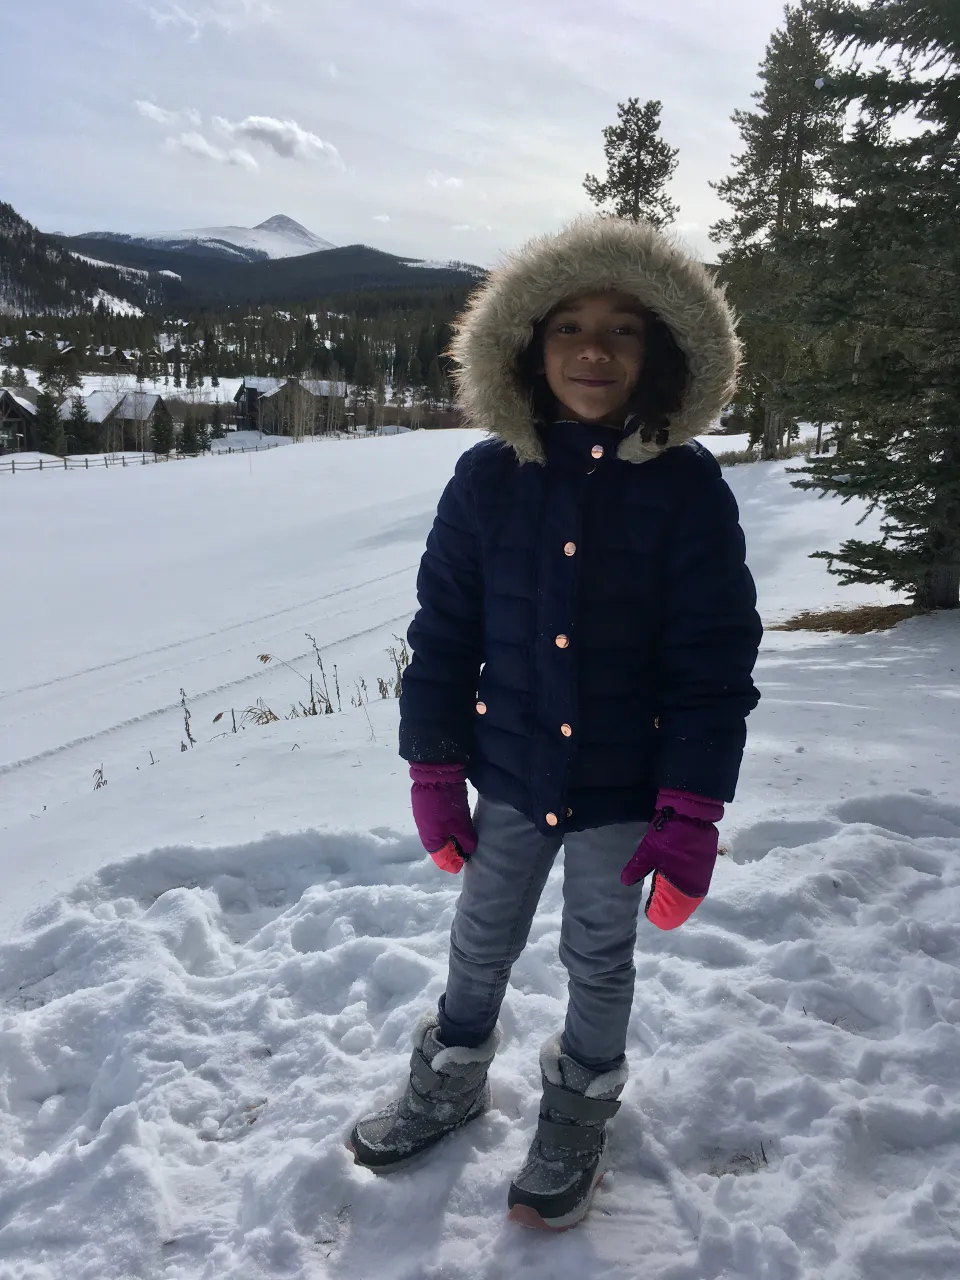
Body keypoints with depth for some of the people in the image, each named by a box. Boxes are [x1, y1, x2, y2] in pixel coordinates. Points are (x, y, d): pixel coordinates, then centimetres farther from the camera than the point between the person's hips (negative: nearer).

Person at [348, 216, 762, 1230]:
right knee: (479, 945, 21)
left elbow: (714, 666, -12)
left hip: (624, 792, -2)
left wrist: (691, 818, -14)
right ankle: (452, 1082, 50)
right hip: (509, 777, 2)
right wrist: (433, 773, 0)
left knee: (600, 960, 19)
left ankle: (578, 1117, 47)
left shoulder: (687, 487, -14)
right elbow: (443, 634, -2)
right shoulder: (488, 479, -8)